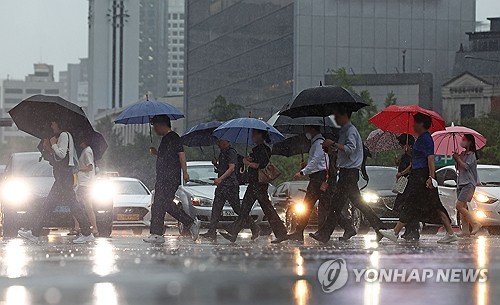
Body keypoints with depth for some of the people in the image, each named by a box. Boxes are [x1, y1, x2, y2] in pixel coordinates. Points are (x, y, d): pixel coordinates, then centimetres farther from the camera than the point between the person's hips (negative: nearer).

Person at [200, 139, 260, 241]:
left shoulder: (231, 152, -10)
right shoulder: (222, 152, 19)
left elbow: (231, 168, -18)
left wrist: (220, 179, -27)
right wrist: (216, 164, 5)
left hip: (230, 185, -10)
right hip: (222, 185, 10)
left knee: (237, 208, -5)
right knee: (216, 208, 1)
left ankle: (254, 228, 5)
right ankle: (212, 233, -2)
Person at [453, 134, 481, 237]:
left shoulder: (472, 155, -5)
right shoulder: (462, 154, 18)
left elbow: (465, 166, -15)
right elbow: (458, 168, 18)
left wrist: (458, 159, -7)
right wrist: (456, 159, 4)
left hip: (469, 183, -8)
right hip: (461, 183, 8)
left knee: (459, 206, -19)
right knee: (463, 207, 2)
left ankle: (475, 224, -15)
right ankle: (465, 230, 0)